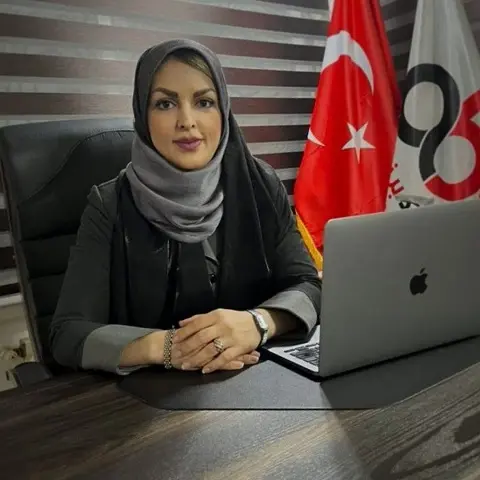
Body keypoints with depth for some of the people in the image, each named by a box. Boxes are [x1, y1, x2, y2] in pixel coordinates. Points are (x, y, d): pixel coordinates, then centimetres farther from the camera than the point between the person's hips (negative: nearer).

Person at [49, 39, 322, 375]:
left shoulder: (260, 184, -3)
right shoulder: (111, 205, -8)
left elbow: (308, 286, -6)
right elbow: (69, 333, -11)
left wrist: (258, 323, -26)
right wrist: (164, 347, -27)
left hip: (258, 377, 1)